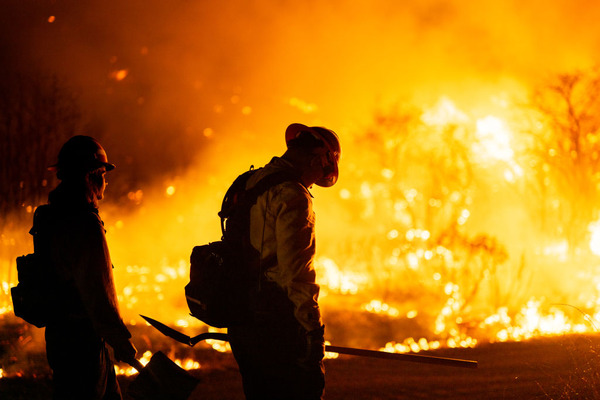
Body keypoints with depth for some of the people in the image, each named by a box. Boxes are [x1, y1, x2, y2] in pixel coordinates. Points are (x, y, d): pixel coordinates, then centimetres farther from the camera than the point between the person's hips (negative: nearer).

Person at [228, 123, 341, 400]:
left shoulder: (250, 184, 16)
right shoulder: (292, 197, -14)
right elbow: (294, 270, -20)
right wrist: (313, 330, -18)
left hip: (241, 324, 9)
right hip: (276, 323, -9)